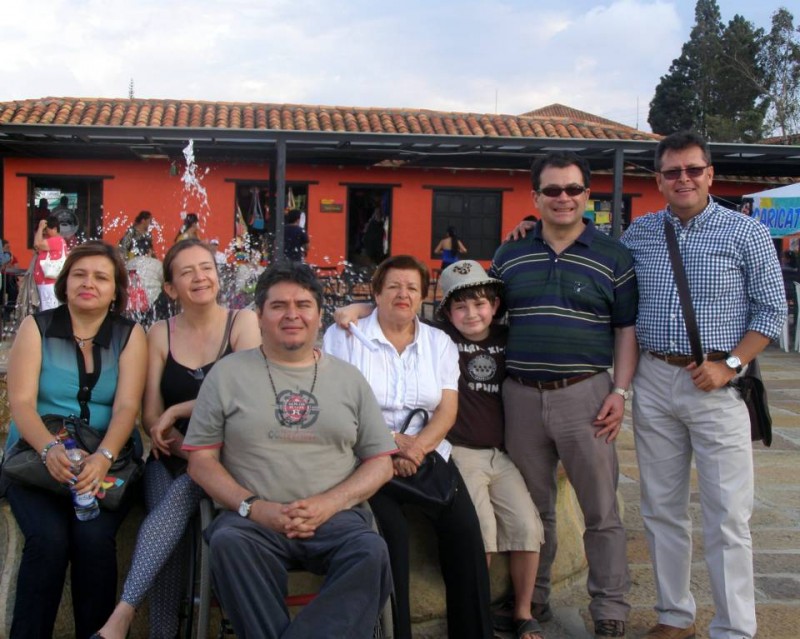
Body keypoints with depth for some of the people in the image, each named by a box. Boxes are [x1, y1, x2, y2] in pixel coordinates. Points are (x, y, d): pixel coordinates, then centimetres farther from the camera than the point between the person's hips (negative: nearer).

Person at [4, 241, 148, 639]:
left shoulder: (130, 336, 5)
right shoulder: (36, 327, 4)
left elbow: (127, 406, -7)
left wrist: (103, 457, -27)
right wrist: (50, 448, -26)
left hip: (107, 459, 0)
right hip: (38, 456, 0)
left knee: (94, 537, -26)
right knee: (48, 538, -26)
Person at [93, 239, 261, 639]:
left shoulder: (242, 323, 1)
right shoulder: (160, 335, 9)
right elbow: (150, 415, 6)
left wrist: (178, 411, -11)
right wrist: (175, 440, -14)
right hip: (172, 459, 2)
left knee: (181, 493, -32)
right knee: (171, 532, -27)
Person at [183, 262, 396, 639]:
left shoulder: (348, 378, 14)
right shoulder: (228, 374, 10)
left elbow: (380, 462, 11)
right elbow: (201, 460, 7)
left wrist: (330, 503, -8)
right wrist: (252, 507, -10)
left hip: (334, 519, 1)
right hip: (254, 520, -1)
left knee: (371, 551, -31)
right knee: (228, 541, -35)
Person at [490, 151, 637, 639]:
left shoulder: (613, 256, 2)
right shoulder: (509, 256, 9)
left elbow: (627, 330, 3)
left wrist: (620, 392, -7)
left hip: (585, 394, -2)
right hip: (522, 396, 3)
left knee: (602, 511, 3)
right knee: (532, 508, 14)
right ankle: (534, 599, 28)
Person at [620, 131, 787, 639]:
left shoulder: (747, 233, -2)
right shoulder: (639, 233, 8)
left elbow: (772, 309, -1)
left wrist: (729, 366, -12)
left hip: (716, 387, -4)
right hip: (654, 382, 4)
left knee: (727, 518, -2)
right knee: (662, 508, 11)